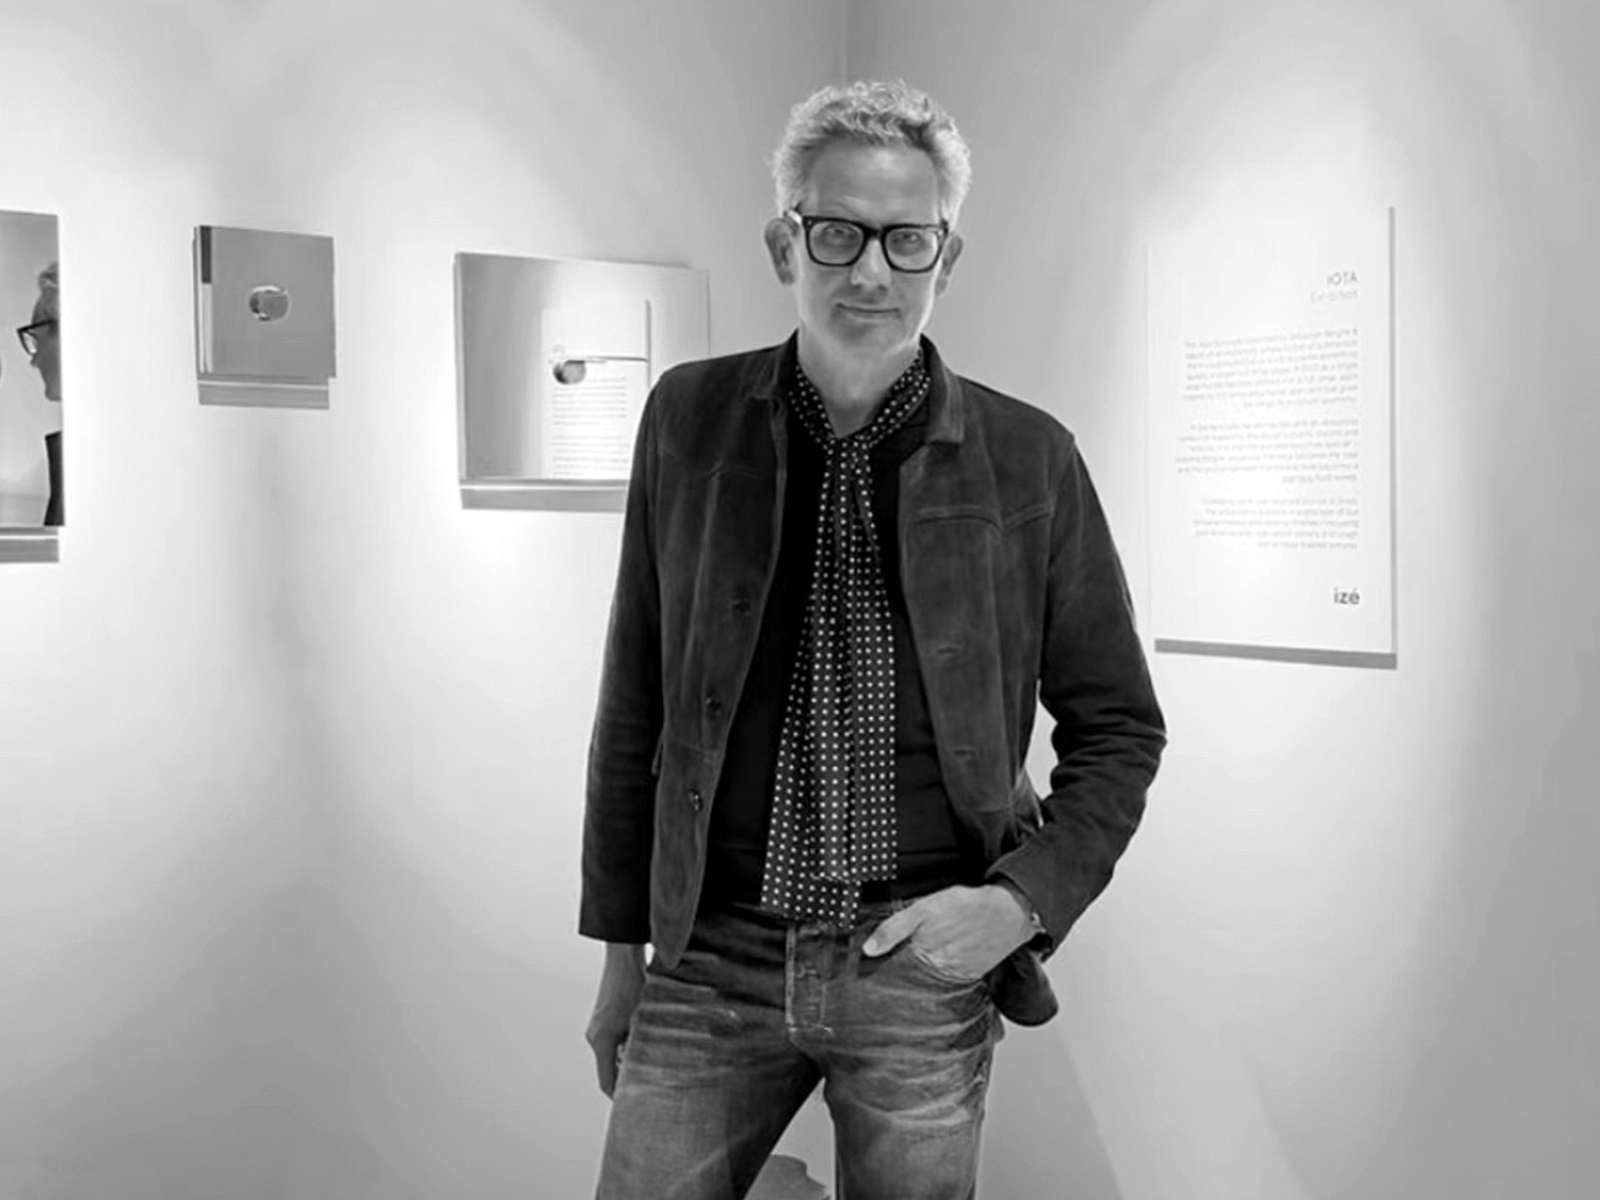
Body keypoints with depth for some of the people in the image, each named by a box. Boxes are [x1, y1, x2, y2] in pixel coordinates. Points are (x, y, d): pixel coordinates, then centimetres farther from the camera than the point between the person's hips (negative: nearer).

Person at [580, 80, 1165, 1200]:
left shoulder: (1028, 459, -4)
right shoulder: (689, 420, 0)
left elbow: (1119, 727, 5)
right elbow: (634, 707, 5)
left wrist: (1026, 900, -8)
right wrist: (621, 944, 8)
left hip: (928, 959, -1)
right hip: (713, 958, 1)